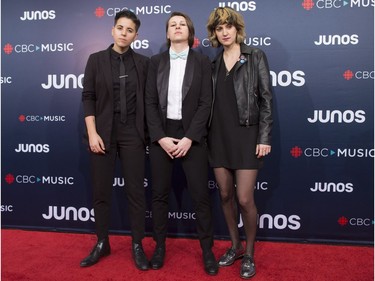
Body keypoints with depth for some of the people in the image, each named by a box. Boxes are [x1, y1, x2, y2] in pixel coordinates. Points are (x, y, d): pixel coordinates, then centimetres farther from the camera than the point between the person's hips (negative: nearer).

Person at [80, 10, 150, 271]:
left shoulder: (143, 62, 6)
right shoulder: (96, 60, 5)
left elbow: (147, 99, 5)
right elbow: (88, 98, 0)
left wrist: (147, 132, -1)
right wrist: (92, 133, -8)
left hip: (132, 134, 0)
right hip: (103, 132, 0)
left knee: (136, 191, 4)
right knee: (101, 191, 7)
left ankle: (137, 245, 17)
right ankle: (102, 244, 23)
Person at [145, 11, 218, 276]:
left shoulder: (202, 62, 2)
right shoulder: (156, 61, 6)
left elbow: (205, 103, -5)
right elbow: (150, 102, 1)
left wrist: (189, 138, -14)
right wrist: (160, 137, -10)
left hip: (192, 135, -2)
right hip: (161, 135, 2)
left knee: (201, 195, 2)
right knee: (160, 194, 9)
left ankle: (208, 250, 17)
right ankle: (160, 246, 25)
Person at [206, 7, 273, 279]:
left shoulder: (255, 56, 0)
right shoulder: (214, 63, 11)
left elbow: (266, 98, -5)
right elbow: (209, 100, 11)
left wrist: (264, 138, -11)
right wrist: (205, 134, 6)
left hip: (246, 135, -4)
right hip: (219, 136, 4)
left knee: (245, 199, -5)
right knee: (226, 195, 10)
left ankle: (249, 254, 16)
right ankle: (235, 246, 29)